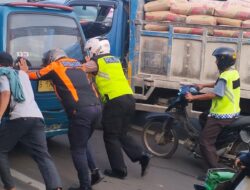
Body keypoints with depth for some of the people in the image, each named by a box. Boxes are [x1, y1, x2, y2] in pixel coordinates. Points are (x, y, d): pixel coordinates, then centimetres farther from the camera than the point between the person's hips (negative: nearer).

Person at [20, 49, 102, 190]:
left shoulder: (55, 65, 10)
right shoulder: (77, 64, 26)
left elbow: (34, 76, 19)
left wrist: (24, 71, 41)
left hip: (81, 111, -7)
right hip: (97, 108, 7)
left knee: (78, 150, 3)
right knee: (82, 145, 24)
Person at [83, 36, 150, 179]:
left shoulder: (96, 62, 2)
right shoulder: (115, 60, 24)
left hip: (115, 101, -7)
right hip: (129, 99, 7)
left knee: (111, 137, 5)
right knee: (121, 134, 19)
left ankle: (119, 170, 7)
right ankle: (142, 156, 6)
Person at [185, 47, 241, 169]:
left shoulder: (225, 76, -24)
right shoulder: (233, 72, 7)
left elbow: (213, 95, -27)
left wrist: (193, 97, -21)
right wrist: (203, 85, 24)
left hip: (222, 115, -11)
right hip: (232, 112, 11)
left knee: (205, 141, -9)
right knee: (203, 117, 33)